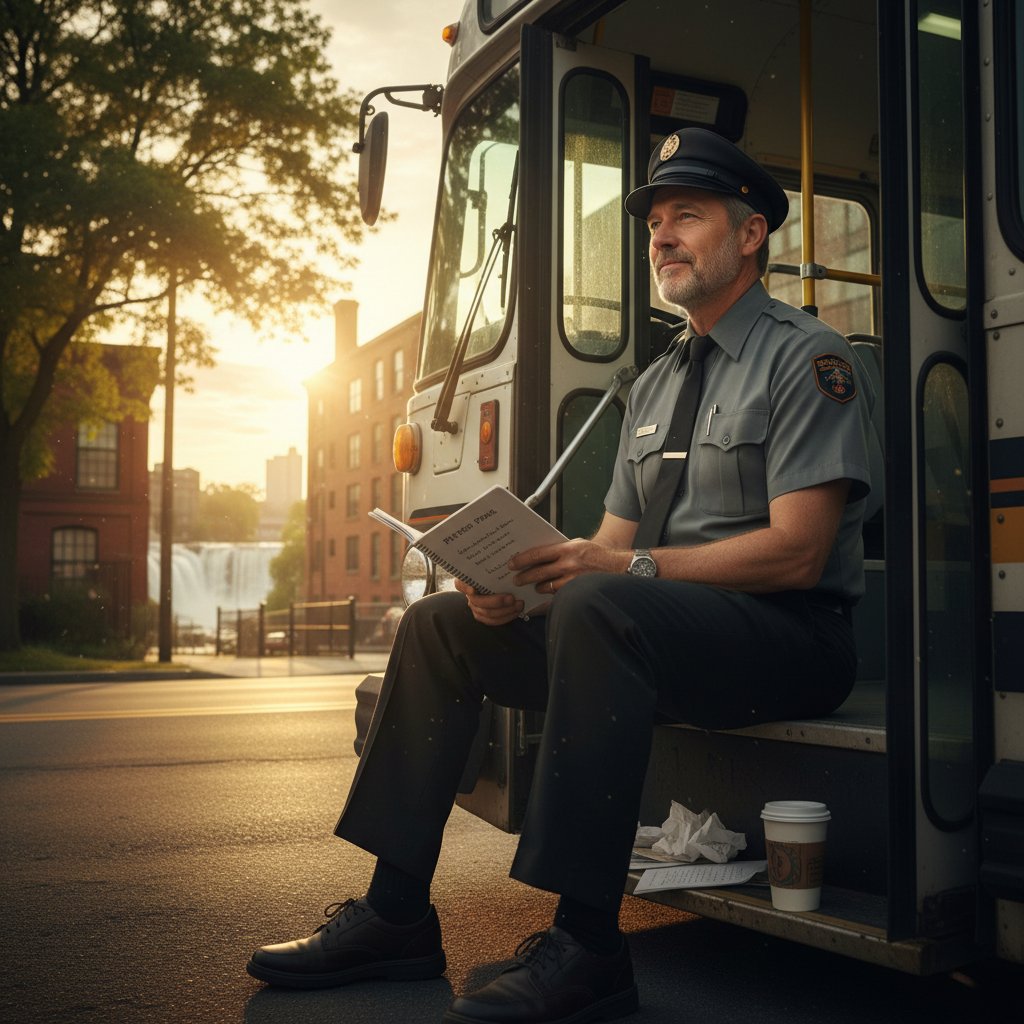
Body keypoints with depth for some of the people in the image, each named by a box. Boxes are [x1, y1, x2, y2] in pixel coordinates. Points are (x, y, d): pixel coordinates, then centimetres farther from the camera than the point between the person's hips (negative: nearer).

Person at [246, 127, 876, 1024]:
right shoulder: (654, 385, 20)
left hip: (789, 639, -8)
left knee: (597, 607, -37)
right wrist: (517, 577, -7)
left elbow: (796, 552, -16)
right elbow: (612, 545, 14)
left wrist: (627, 567, -23)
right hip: (660, 631, 8)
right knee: (440, 624, 2)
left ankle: (587, 947, -32)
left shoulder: (805, 358, -5)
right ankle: (396, 915, 0)